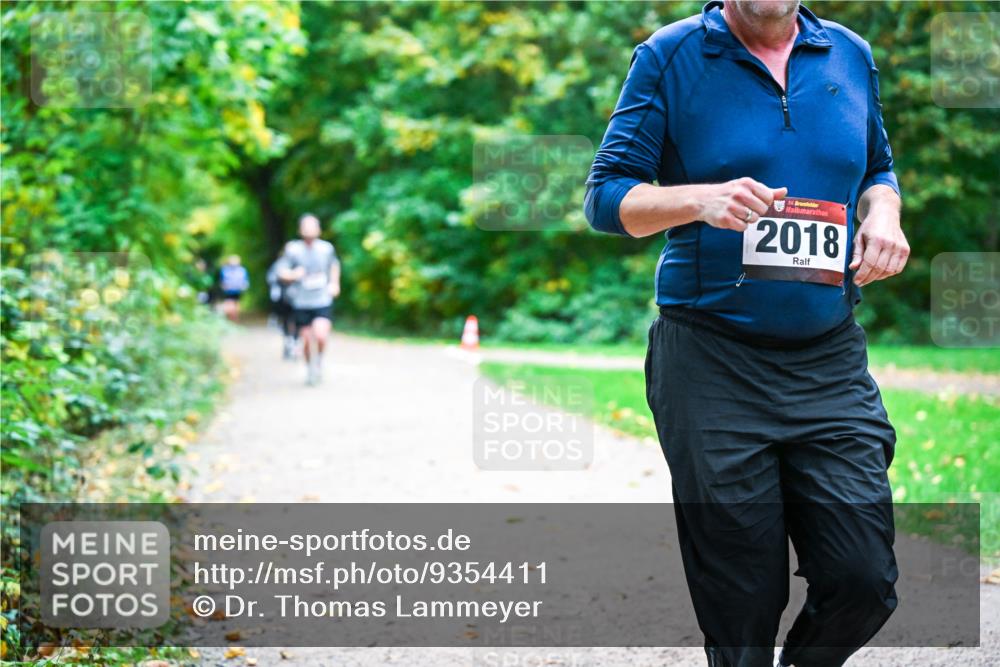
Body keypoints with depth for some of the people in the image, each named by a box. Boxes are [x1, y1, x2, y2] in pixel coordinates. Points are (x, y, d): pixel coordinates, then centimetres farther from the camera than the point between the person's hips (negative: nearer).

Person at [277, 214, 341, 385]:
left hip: (323, 301, 0)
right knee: (307, 340, 4)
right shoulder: (293, 249, -5)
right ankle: (310, 368, 29)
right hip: (302, 302, 0)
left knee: (321, 335, -18)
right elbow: (281, 271, -4)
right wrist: (294, 274, -23)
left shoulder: (327, 248, 2)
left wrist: (334, 283, 15)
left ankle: (319, 361, 12)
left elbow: (334, 265, 23)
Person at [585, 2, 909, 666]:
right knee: (743, 609, 2)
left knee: (864, 581, -4)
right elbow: (606, 198, -1)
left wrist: (884, 213, 1)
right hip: (713, 367, -3)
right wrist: (700, 199, -20)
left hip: (830, 363, 3)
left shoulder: (850, 55, 11)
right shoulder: (671, 56, 0)